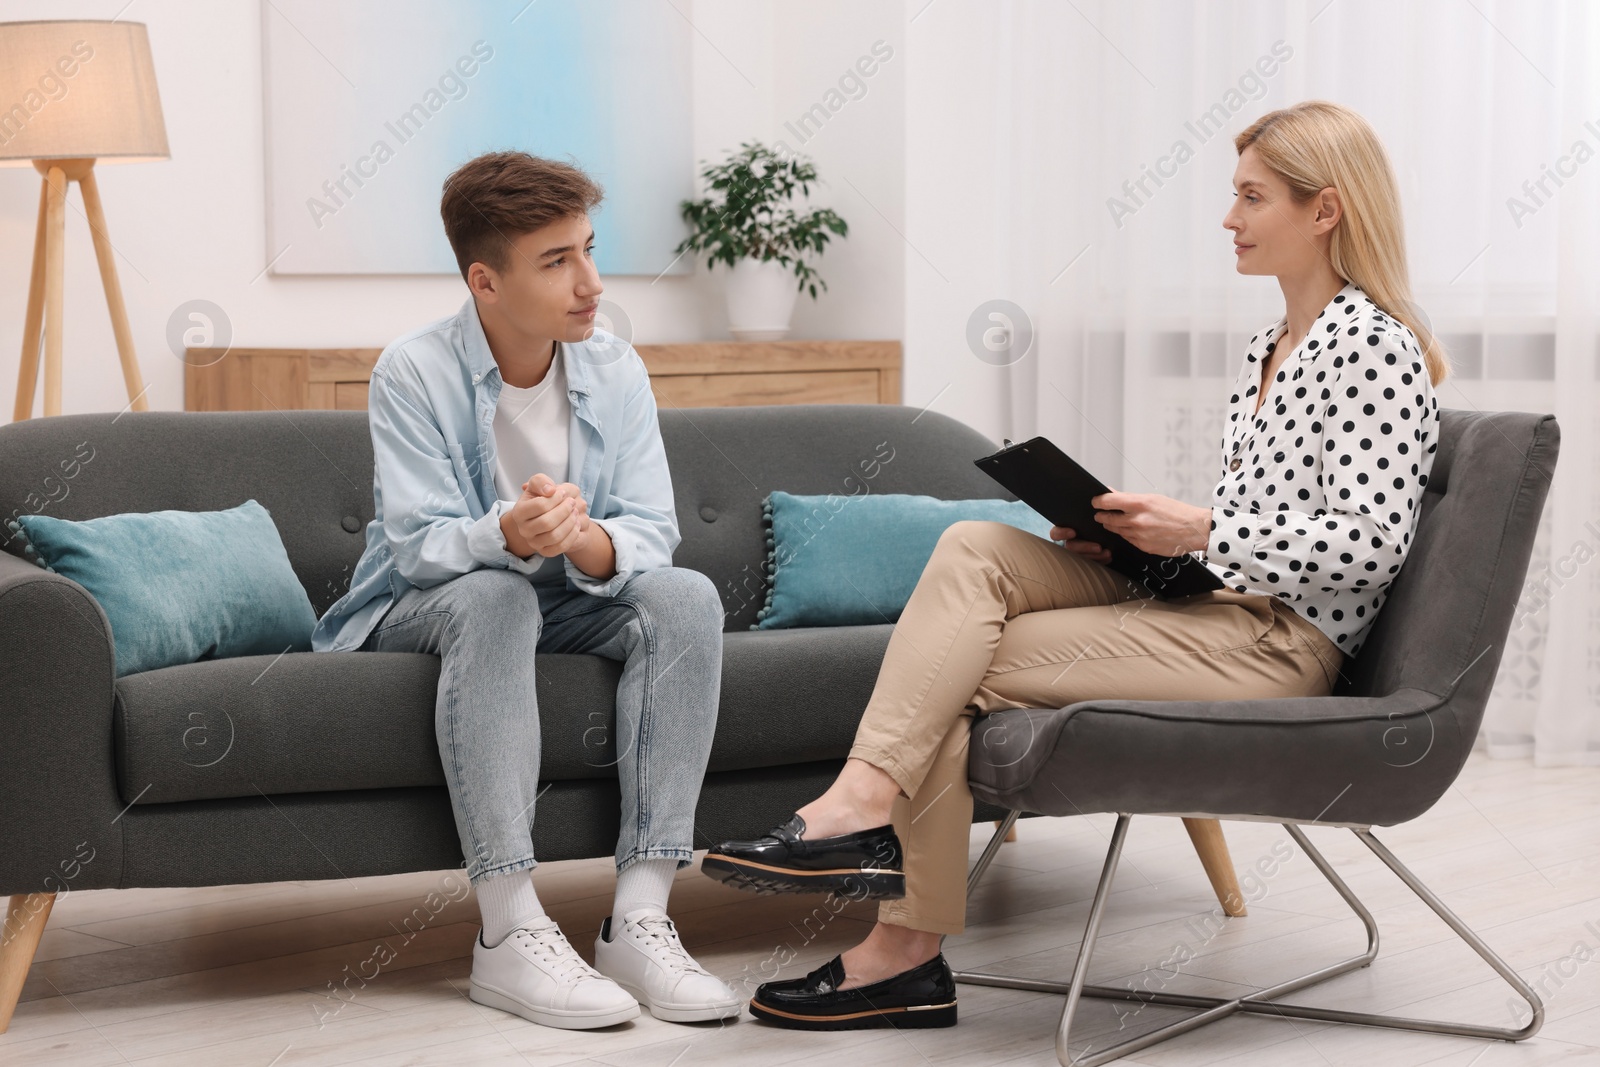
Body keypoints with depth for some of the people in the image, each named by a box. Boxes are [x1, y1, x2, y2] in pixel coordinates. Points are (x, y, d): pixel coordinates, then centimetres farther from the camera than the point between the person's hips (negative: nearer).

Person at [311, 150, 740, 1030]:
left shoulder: (614, 370, -3)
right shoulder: (414, 373, -15)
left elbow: (650, 532, -11)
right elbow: (421, 546, -21)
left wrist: (587, 544, -36)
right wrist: (508, 535, -45)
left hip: (568, 604, 4)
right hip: (421, 609, -4)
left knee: (687, 597, -24)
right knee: (493, 596, -37)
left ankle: (639, 917, -31)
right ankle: (509, 932, -41)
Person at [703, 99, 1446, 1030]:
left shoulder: (1375, 348, -9)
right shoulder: (1267, 351, 21)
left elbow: (1371, 541, -18)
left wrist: (1200, 531, -18)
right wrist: (1138, 533, 5)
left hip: (1281, 642, -9)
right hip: (1212, 606, 9)